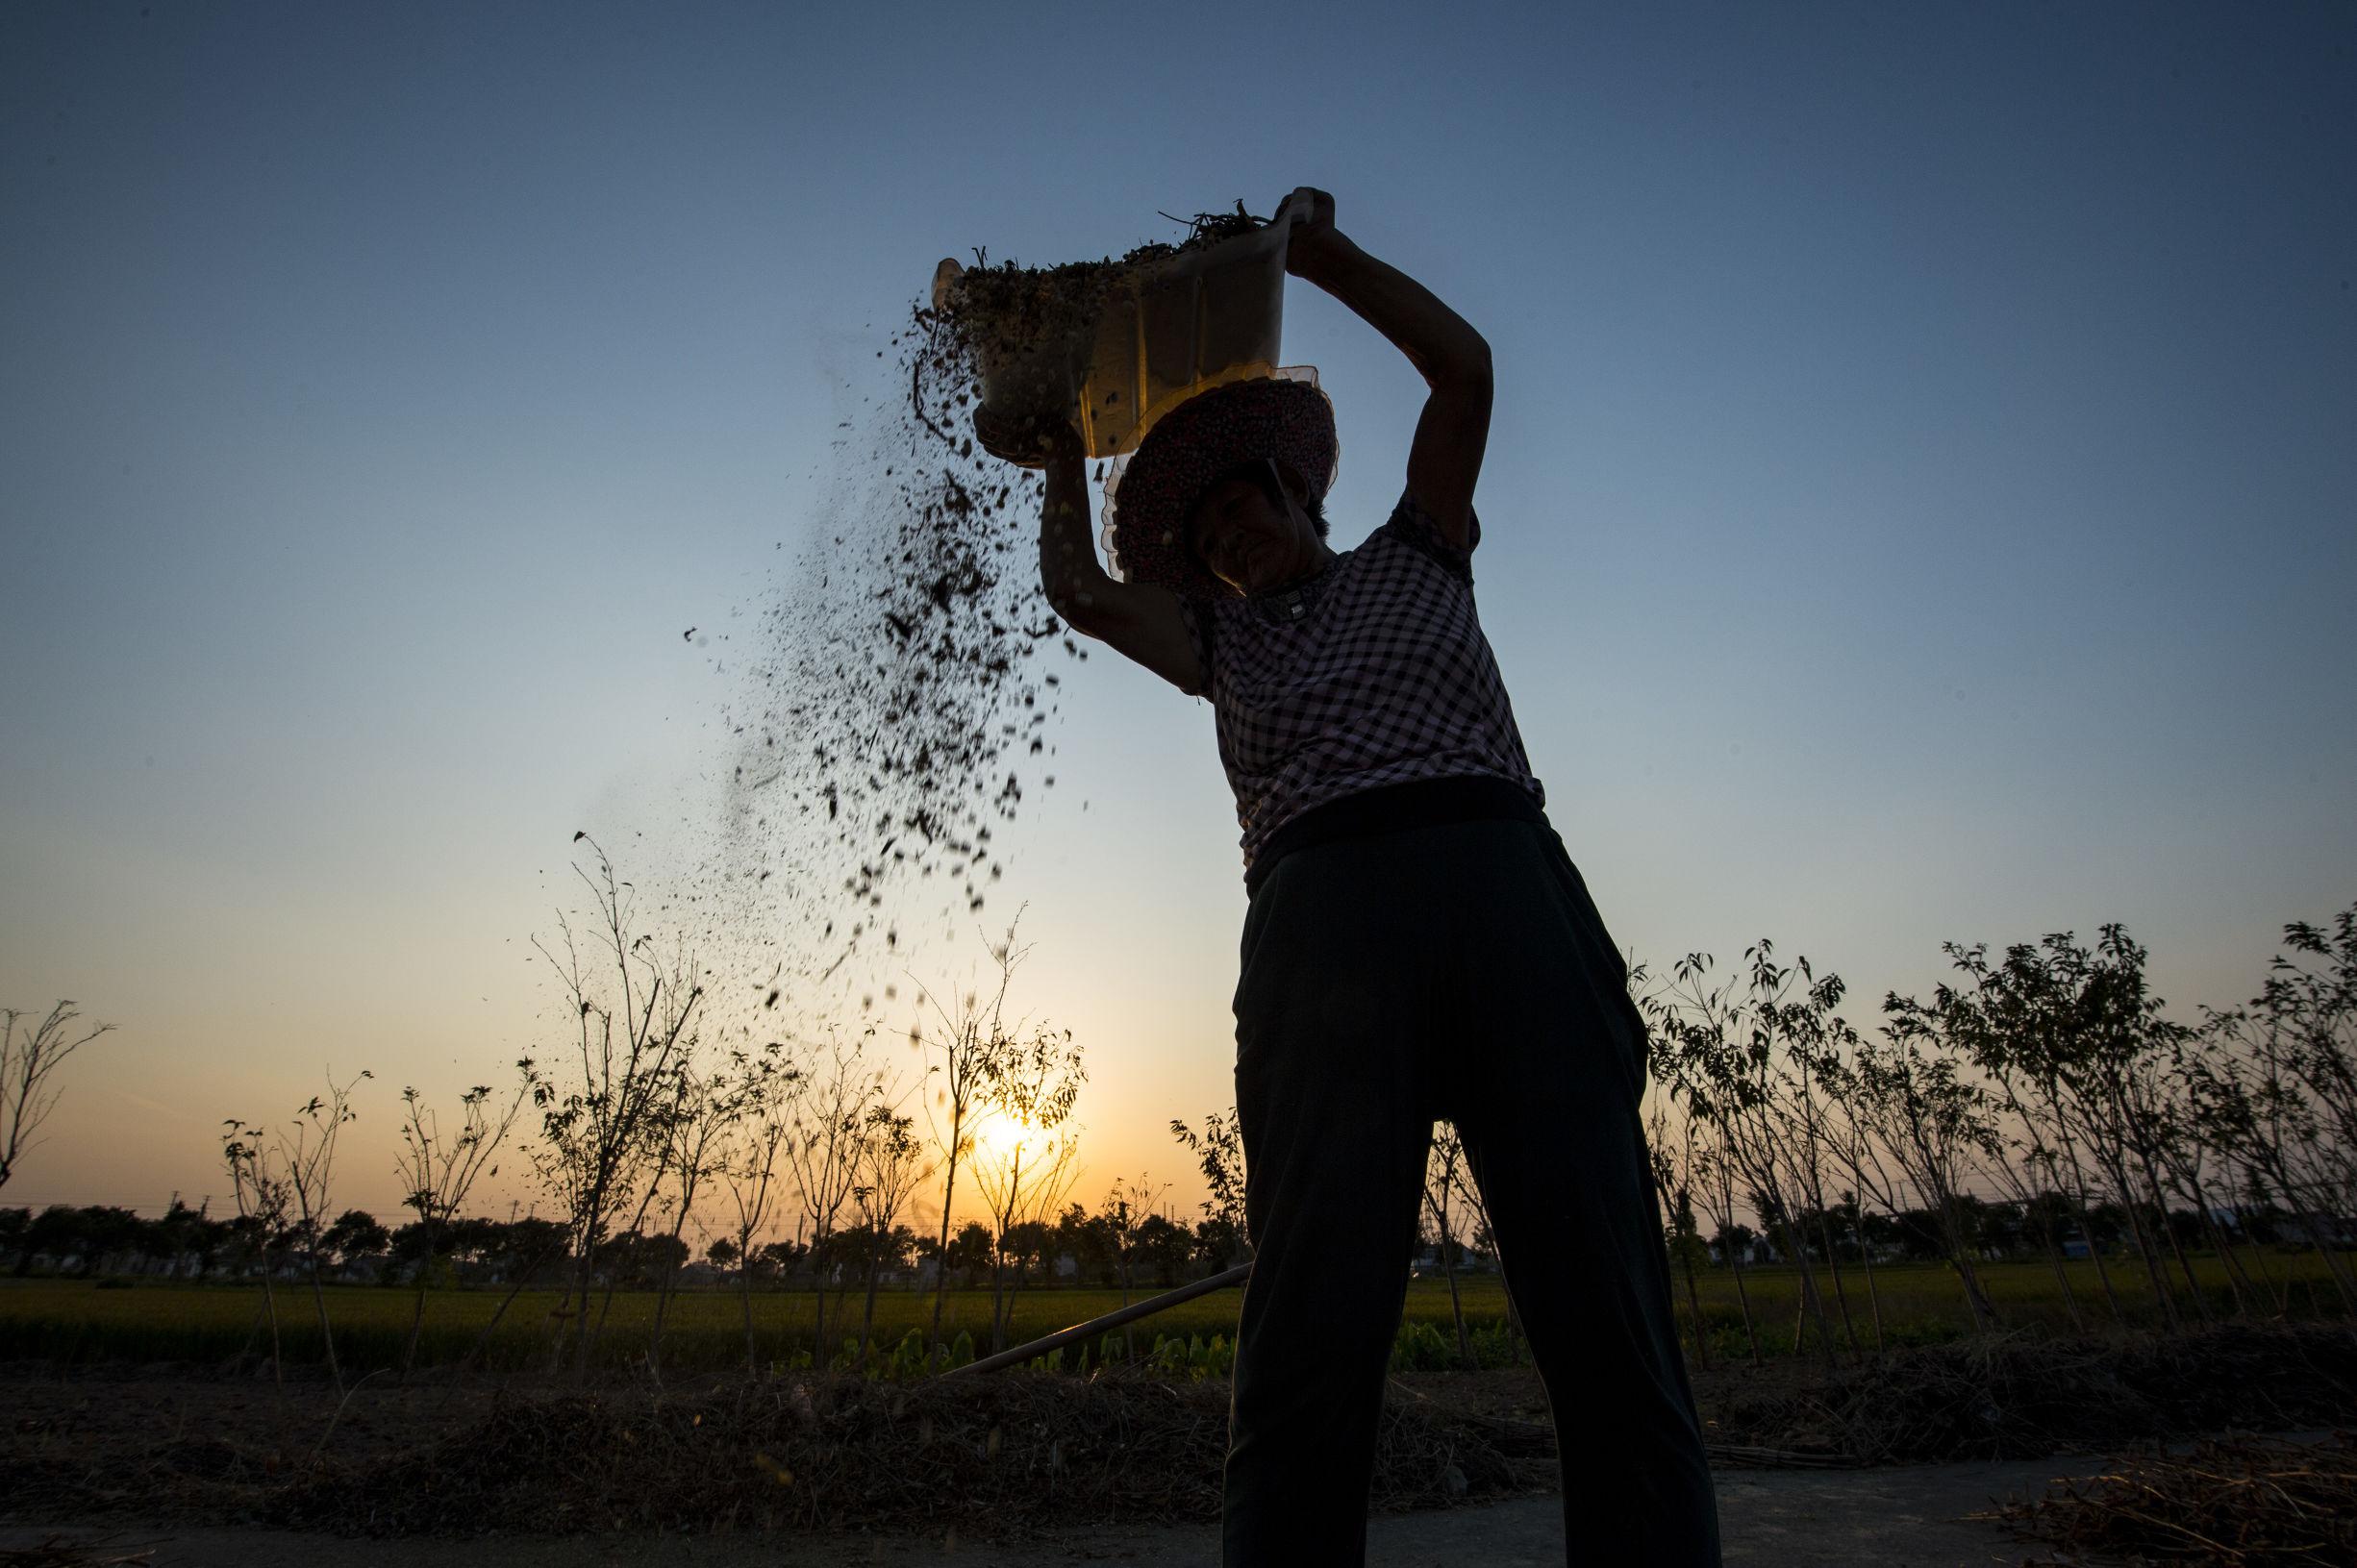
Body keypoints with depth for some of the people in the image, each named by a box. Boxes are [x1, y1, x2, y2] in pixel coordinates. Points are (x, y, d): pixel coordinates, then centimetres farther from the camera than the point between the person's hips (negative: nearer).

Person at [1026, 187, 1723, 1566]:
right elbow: (1079, 588, 26)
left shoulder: (1414, 558, 30)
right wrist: (1068, 444, 38)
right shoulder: (1220, 642, 33)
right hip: (1319, 911, 1)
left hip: (1506, 879, 0)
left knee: (1611, 1320, -10)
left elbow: (1463, 364, 25)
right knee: (1311, 1338, -12)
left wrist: (1321, 252, 30)